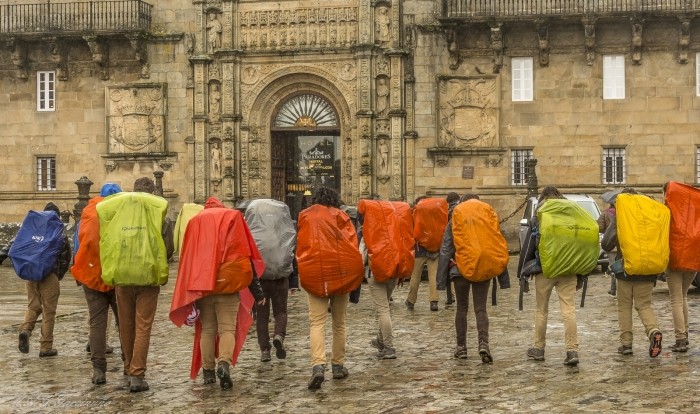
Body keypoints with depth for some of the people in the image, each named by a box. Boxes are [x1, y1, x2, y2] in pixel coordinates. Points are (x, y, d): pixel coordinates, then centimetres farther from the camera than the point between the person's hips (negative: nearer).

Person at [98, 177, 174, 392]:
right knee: (143, 327, 1)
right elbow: (169, 249, -3)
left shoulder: (117, 212, 3)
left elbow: (105, 243, 7)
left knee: (126, 324, 17)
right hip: (148, 276, -2)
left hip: (121, 275, 2)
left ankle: (129, 367, 29)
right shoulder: (158, 213, -2)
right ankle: (137, 375, -6)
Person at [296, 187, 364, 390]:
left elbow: (300, 247, 9)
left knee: (317, 322, -5)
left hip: (314, 274, -1)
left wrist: (302, 273, 15)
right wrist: (354, 272, 3)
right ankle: (338, 365, 18)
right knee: (339, 322, 15)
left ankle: (318, 365, -24)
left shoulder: (305, 216, 9)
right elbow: (352, 242, -1)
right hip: (341, 272, 1)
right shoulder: (340, 216, 6)